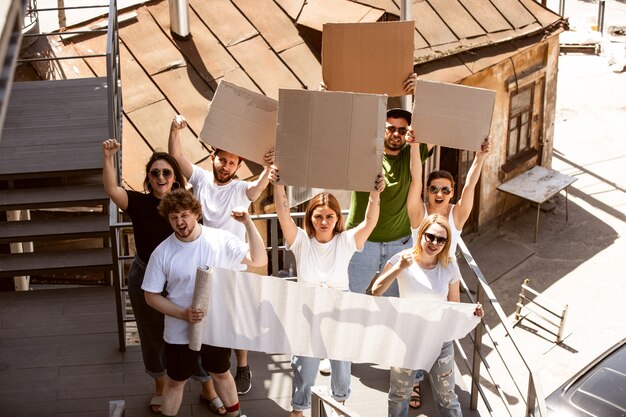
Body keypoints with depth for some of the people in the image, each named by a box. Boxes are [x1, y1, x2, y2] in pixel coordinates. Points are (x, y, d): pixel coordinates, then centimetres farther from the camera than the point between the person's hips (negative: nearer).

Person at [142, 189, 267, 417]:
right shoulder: (162, 253, -14)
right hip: (179, 332, -1)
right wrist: (183, 314, -21)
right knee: (175, 381, 15)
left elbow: (259, 260, -13)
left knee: (221, 374, 22)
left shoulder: (221, 240, -13)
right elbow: (152, 296, -7)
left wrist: (248, 223, -24)